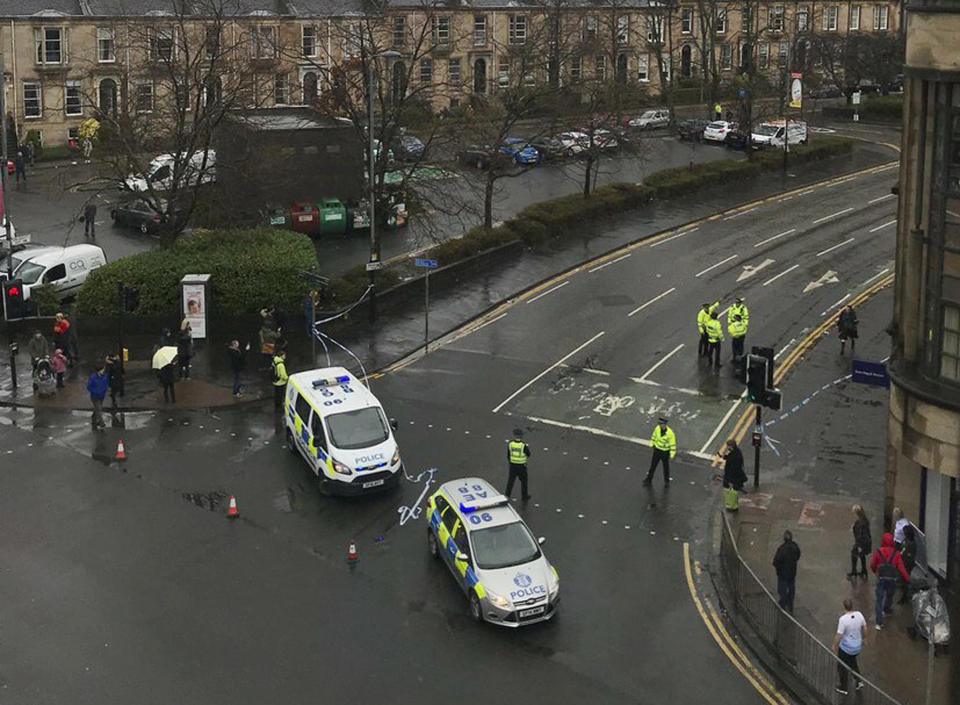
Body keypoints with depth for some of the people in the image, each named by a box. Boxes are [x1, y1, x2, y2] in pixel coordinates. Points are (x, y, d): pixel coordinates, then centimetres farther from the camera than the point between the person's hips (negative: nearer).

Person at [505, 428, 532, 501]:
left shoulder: (510, 443, -11)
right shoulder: (523, 445, -21)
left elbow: (508, 455, 0)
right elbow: (528, 454, -7)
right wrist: (528, 448, 13)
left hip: (512, 465, 3)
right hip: (521, 466, -3)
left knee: (510, 481, 16)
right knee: (523, 481, 17)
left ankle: (507, 495, 19)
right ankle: (524, 496, 30)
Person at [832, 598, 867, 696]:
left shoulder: (843, 619, -29)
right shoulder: (859, 614, -13)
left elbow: (839, 635, -24)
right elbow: (864, 627, 3)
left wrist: (835, 645, -7)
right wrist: (864, 638, 21)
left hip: (845, 648, -5)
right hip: (858, 647, 5)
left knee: (842, 668, 18)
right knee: (852, 662, 34)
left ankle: (843, 688, 33)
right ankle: (859, 681, 34)